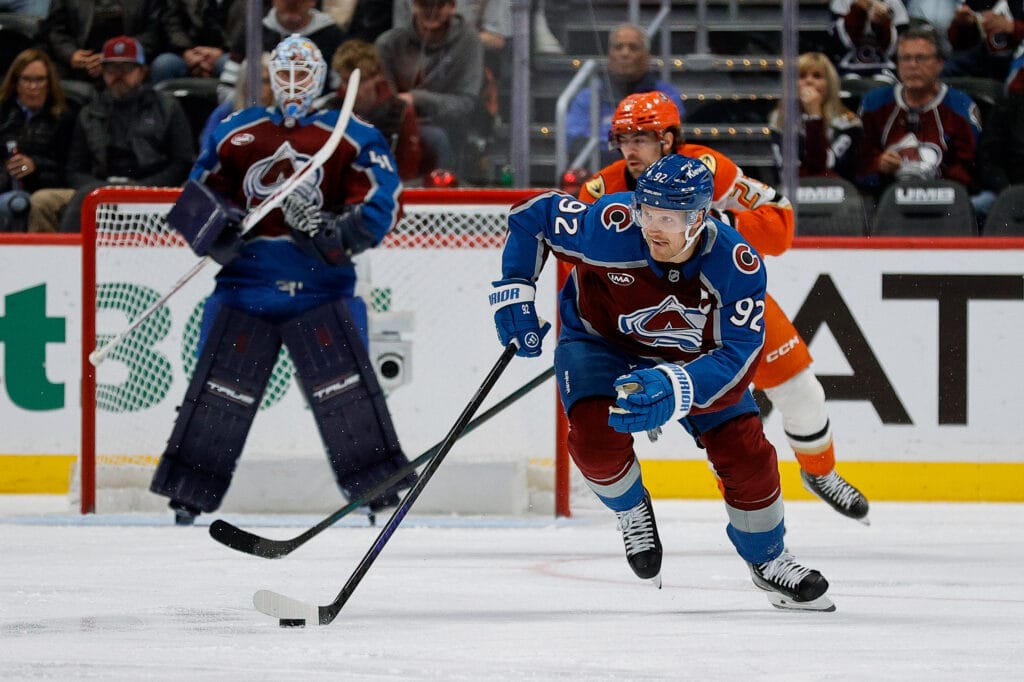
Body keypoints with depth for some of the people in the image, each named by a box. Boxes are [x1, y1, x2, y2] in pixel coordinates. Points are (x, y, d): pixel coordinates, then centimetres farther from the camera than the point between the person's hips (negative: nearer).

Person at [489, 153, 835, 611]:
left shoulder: (737, 265, -32)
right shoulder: (610, 228, -35)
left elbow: (738, 356, -37)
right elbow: (531, 217, -19)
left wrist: (676, 389, -54)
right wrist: (513, 291, -23)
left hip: (691, 356, 1)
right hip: (600, 341, -1)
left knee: (744, 449, -7)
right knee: (596, 434, -28)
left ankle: (767, 560, 20)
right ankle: (631, 509, 5)